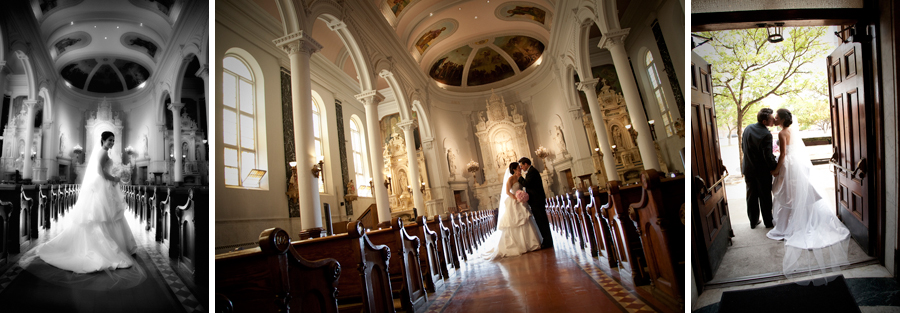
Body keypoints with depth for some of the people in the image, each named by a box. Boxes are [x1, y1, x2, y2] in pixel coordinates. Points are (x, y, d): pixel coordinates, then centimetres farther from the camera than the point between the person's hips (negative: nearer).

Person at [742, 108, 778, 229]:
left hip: (748, 169, 5)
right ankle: (768, 222, 26)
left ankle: (753, 221, 25)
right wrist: (775, 168, -8)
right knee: (765, 198, 11)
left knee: (751, 196, 15)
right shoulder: (766, 135, -23)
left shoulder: (747, 128, -2)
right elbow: (768, 156, -22)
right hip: (763, 171, -5)